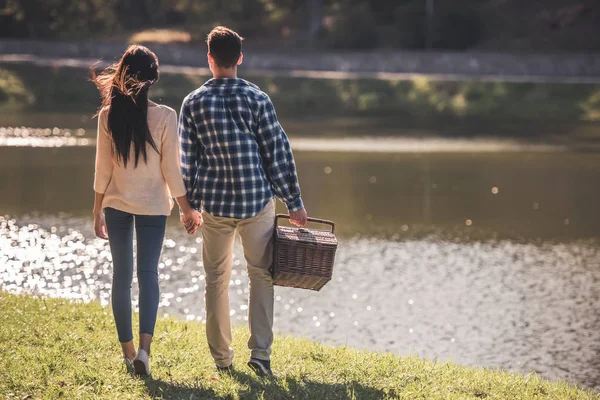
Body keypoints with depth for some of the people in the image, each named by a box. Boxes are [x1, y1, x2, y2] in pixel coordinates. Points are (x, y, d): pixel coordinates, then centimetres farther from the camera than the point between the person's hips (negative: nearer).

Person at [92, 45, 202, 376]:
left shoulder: (108, 116, -7)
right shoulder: (164, 117, -12)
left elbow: (102, 168, -2)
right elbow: (171, 169, -8)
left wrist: (98, 210, 9)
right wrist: (186, 208, 3)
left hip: (117, 204, 2)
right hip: (153, 205, -1)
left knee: (121, 275, 10)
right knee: (148, 274, 4)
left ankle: (127, 349, 14)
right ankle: (144, 347, -13)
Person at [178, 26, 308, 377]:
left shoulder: (194, 103, -3)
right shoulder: (257, 99, -7)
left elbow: (187, 159, 2)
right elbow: (278, 153, -5)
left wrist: (190, 204, 14)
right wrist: (294, 202, 2)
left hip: (215, 203, 1)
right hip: (257, 201, -1)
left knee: (217, 279, 13)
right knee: (262, 275, 10)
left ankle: (222, 357, 17)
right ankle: (260, 352, 1)